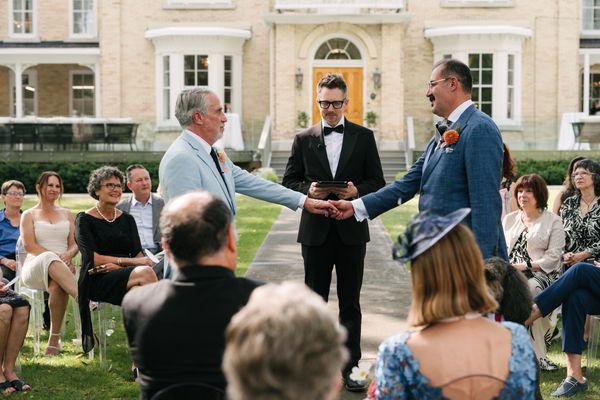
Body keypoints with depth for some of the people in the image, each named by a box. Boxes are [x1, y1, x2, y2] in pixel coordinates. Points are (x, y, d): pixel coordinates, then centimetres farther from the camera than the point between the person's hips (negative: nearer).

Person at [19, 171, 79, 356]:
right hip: (34, 267, -2)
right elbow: (29, 246, -1)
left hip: (63, 266, 2)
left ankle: (54, 338, -34)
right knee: (49, 259, -41)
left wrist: (68, 255, -10)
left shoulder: (66, 214, 24)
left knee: (57, 285, -38)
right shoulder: (29, 215, 15)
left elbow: (75, 244, 15)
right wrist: (55, 257, -16)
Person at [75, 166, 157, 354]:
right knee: (146, 272, -31)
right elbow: (94, 259, -8)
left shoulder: (127, 219, 19)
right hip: (96, 281, -4)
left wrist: (117, 265, -13)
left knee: (137, 289, -34)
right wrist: (130, 261, -14)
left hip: (123, 277, 4)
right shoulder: (84, 219, 4)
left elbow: (139, 255, 8)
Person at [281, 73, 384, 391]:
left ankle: (350, 367, 10)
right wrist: (308, 191, -13)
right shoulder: (304, 139, 6)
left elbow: (377, 183, 4)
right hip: (315, 230, 1)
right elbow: (289, 182, 7)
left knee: (350, 303, 5)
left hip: (351, 229, -1)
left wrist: (357, 191, -16)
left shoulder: (364, 137, 4)